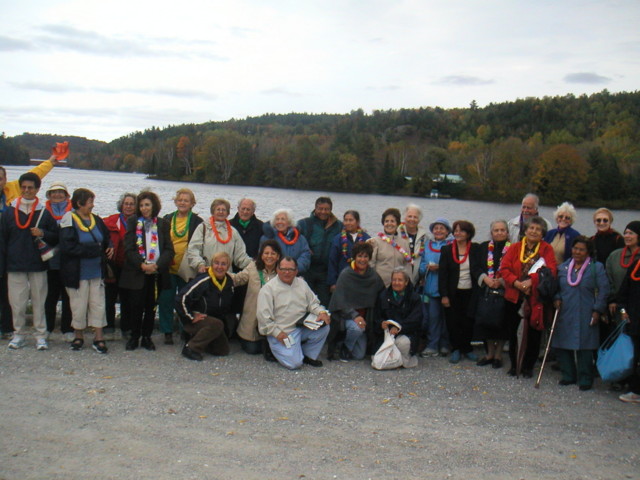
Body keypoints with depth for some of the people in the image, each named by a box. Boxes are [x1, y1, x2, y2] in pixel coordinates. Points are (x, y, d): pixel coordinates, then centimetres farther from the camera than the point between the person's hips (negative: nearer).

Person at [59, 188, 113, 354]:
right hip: (77, 272, -5)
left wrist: (109, 247, -4)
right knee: (79, 305, 5)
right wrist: (93, 249, -21)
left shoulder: (97, 220, 7)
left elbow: (106, 239, 19)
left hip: (96, 271, 5)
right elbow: (68, 247, -19)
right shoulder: (69, 222, -11)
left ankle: (99, 337, 10)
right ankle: (78, 336, 22)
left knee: (98, 303, 4)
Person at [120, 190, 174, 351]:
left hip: (157, 273, 1)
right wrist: (142, 265, -15)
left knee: (151, 306, 5)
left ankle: (147, 337, 16)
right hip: (136, 272, -1)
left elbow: (169, 249, 3)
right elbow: (128, 248, -2)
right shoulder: (133, 222, 6)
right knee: (137, 306, -2)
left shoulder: (163, 224, 9)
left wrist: (157, 265, -13)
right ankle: (134, 337, 12)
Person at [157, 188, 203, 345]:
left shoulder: (197, 222, 1)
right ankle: (167, 332, 14)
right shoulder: (167, 220, 9)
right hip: (168, 268, 2)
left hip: (187, 270, -2)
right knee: (166, 300, 2)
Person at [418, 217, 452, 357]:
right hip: (430, 287, 3)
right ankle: (432, 346, 7)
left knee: (446, 316, 4)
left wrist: (440, 267, -16)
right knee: (432, 316, 2)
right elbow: (422, 265, 15)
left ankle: (445, 345, 15)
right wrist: (428, 267, -5)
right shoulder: (427, 245, 16)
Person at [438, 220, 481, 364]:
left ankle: (467, 348, 19)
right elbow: (442, 274, -1)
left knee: (469, 322, 2)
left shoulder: (476, 249, 4)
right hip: (453, 293, 0)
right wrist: (444, 295, -8)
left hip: (470, 293, 0)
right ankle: (456, 349, 15)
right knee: (453, 322, 2)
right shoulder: (447, 250, 3)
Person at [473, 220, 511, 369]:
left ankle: (498, 354, 15)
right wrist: (485, 279, -10)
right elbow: (477, 267, 6)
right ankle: (490, 352, 19)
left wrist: (501, 281, -16)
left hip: (504, 291, -3)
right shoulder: (484, 247, 11)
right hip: (486, 290, 3)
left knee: (502, 322, 1)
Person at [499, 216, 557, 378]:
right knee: (512, 331, 7)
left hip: (536, 299, -2)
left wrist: (531, 280, -23)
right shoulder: (515, 247, 6)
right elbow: (504, 268, -3)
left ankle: (528, 366, 19)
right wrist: (516, 282, -19)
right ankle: (514, 365, 21)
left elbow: (551, 270, -12)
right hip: (514, 296, 2)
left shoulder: (547, 249, 1)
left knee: (533, 333, 4)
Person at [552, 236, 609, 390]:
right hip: (565, 315, 4)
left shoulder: (596, 267, 1)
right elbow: (557, 288, 20)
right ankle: (568, 376, 21)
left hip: (585, 317, -4)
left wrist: (597, 310, -8)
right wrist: (557, 299, 0)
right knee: (561, 346, 5)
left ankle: (585, 379, 11)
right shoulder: (563, 267, 12)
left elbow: (603, 290, -2)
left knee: (584, 348, -2)